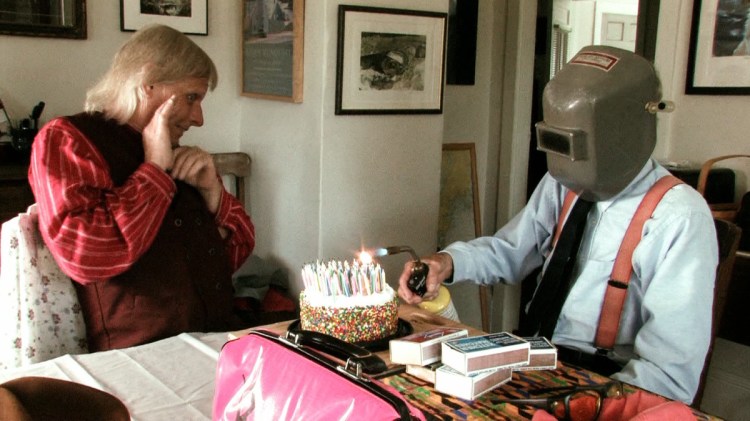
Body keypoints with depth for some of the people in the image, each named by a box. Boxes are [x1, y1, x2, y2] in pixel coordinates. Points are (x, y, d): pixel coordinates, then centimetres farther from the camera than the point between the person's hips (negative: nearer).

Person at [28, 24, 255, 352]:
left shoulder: (174, 154, 17)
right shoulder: (65, 139, -1)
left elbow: (238, 254, 18)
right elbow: (85, 256, -19)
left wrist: (211, 190, 2)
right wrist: (154, 170, -10)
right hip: (141, 358, -6)